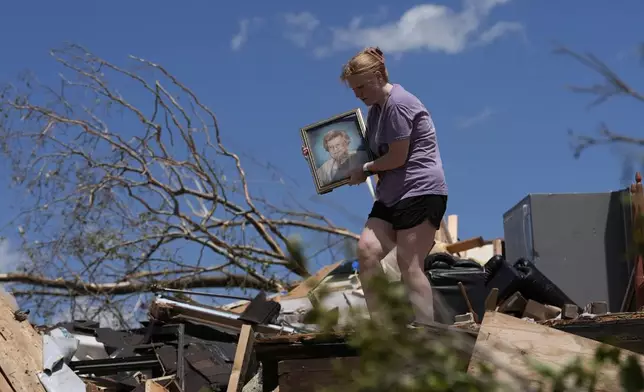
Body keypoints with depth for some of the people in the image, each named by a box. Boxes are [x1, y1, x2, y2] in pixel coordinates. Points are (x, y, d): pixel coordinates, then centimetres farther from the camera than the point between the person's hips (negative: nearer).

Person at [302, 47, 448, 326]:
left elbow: (397, 157, -16)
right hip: (391, 195, 9)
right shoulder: (376, 109, 18)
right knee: (366, 250, -6)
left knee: (409, 265, -13)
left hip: (421, 192, -9)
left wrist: (366, 170, 0)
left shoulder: (398, 104, -13)